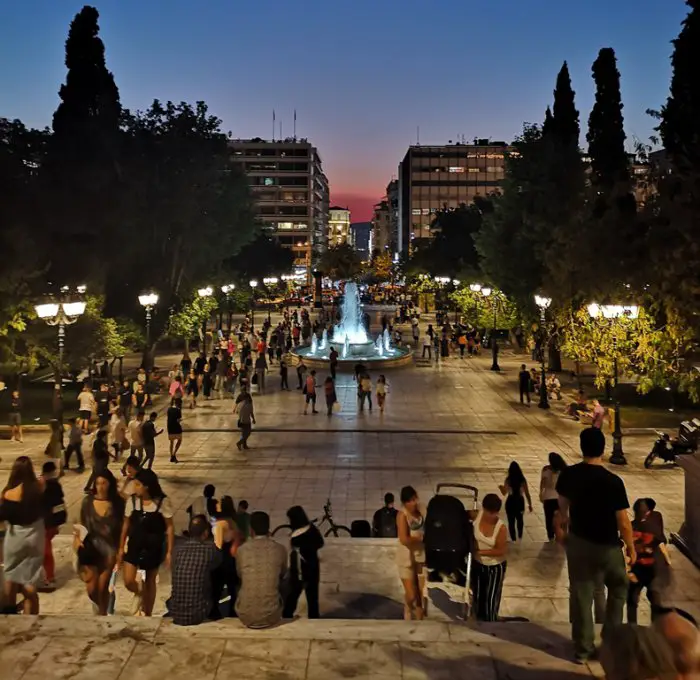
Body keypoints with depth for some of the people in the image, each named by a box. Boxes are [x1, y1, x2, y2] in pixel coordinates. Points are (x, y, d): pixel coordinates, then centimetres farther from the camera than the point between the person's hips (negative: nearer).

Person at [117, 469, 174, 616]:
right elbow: (126, 524, 5)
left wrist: (169, 551, -11)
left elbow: (169, 527, -9)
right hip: (134, 545, 3)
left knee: (150, 582, 11)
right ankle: (139, 593, 29)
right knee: (128, 581, -6)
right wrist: (121, 547, 6)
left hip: (153, 547, -2)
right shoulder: (133, 500, -6)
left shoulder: (162, 501, -15)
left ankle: (148, 614, 29)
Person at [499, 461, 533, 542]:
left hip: (510, 502, -2)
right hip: (520, 501, 2)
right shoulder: (522, 480, -7)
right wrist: (530, 504, 3)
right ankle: (520, 536, 27)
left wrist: (501, 487, 15)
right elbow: (527, 493, -5)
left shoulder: (508, 480, -11)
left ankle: (513, 539, 9)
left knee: (511, 521, 8)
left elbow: (504, 493, -5)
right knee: (519, 519, 25)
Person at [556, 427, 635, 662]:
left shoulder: (568, 474, -9)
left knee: (580, 594, 13)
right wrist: (631, 548, -1)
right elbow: (623, 523, -20)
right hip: (606, 546, -3)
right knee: (618, 589, 23)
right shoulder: (613, 482, -25)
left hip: (578, 542, 4)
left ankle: (582, 648, 23)